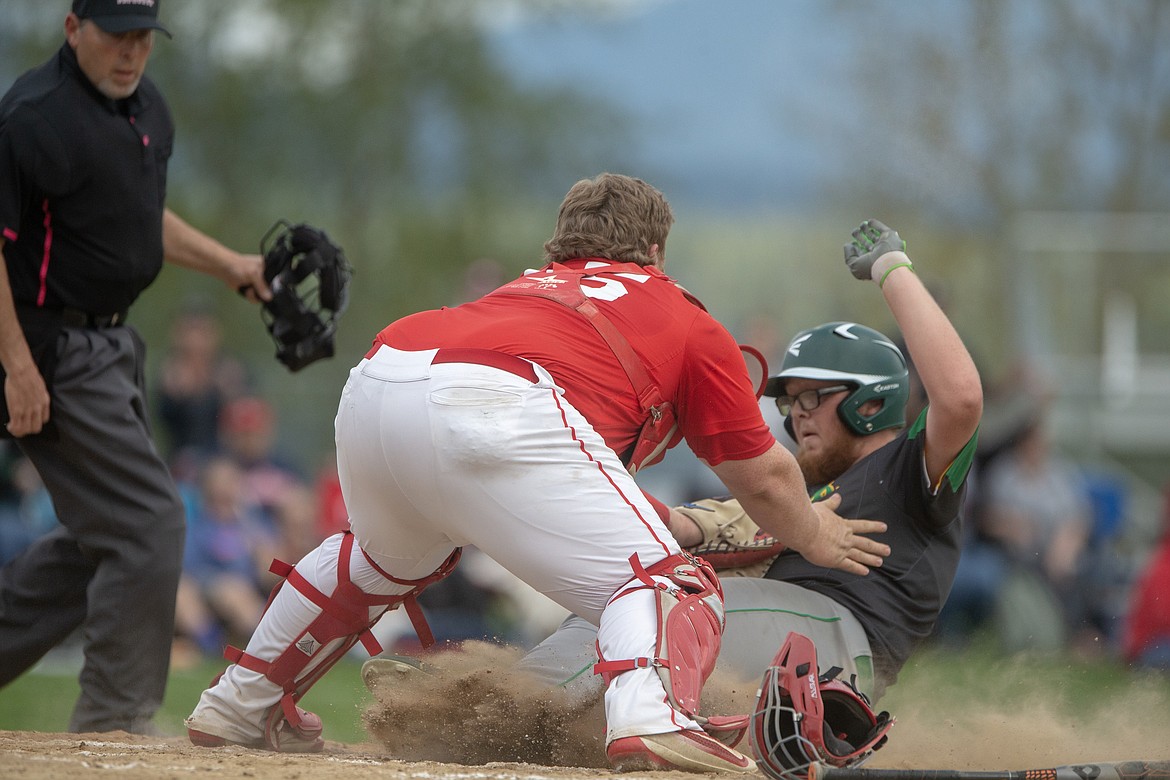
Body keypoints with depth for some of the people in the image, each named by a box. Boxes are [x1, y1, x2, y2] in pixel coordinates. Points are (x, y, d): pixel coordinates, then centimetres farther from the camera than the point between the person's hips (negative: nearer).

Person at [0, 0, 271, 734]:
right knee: (148, 524, -9)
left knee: (103, 537, 15)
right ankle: (113, 723, 0)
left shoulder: (147, 107, 10)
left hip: (112, 342, 10)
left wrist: (231, 265, 14)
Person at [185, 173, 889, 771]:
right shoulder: (685, 318, 26)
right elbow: (764, 476, 26)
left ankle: (238, 707, 46)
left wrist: (679, 521, 62)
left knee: (387, 556, 37)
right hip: (492, 411, -7)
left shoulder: (532, 288, 41)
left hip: (371, 389, 7)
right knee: (663, 579, -2)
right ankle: (651, 715, -35)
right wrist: (814, 538, 45)